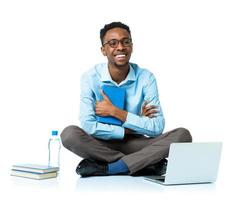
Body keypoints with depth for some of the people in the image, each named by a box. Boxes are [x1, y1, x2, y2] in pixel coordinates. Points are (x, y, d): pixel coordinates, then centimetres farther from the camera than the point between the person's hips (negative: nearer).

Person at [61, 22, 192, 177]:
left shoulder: (146, 78, -7)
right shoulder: (91, 78, -9)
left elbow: (157, 128, -14)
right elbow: (88, 126, -20)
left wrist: (115, 112, -18)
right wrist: (132, 129, -16)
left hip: (134, 143, 1)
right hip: (102, 145, -1)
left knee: (182, 135, -21)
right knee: (70, 134, -31)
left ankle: (105, 168, -26)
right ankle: (145, 164, -24)